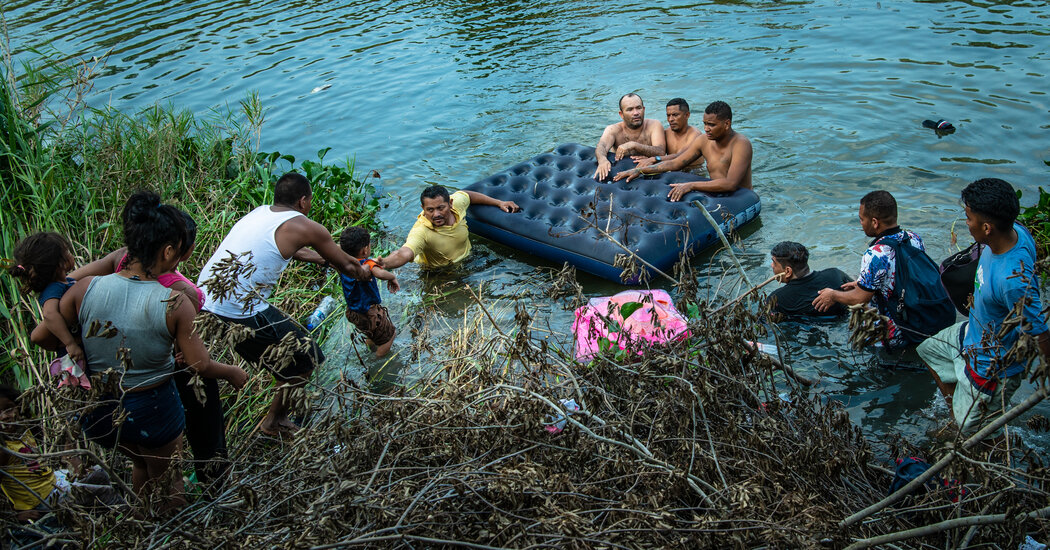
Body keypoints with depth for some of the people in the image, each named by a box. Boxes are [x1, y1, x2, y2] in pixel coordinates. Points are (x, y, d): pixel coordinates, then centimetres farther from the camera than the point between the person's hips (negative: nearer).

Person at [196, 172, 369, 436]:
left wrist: (315, 257, 46)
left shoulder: (260, 212, 15)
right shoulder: (305, 227, -5)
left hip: (202, 303, 9)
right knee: (306, 358, 10)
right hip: (241, 314, -8)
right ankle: (274, 421, 25)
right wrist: (363, 273, 31)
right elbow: (347, 266, 9)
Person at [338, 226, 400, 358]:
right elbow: (379, 273, -51)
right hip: (370, 312, -8)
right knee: (388, 335, 17)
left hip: (352, 312, 8)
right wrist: (393, 277, -34)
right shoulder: (367, 264, -29)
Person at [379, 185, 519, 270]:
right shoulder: (421, 231, -39)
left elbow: (468, 195, 4)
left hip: (466, 258, 4)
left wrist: (499, 203, 5)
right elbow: (403, 255, -56)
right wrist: (384, 263, -78)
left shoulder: (457, 202, -21)